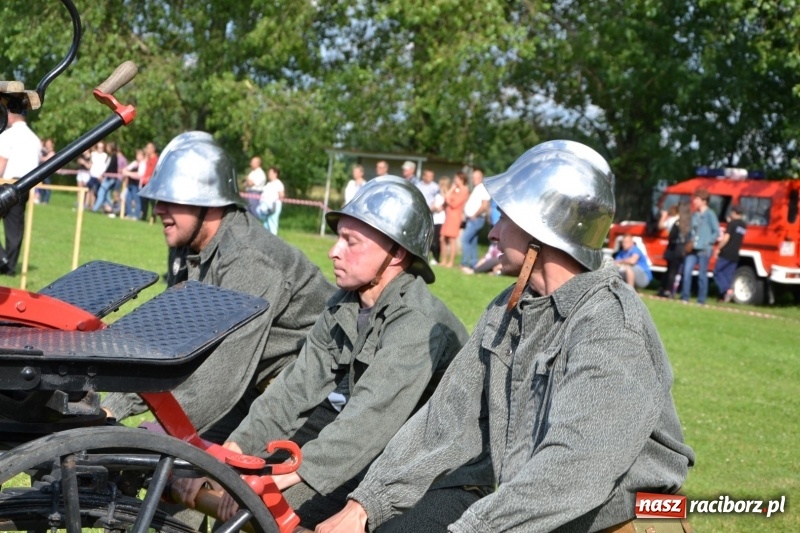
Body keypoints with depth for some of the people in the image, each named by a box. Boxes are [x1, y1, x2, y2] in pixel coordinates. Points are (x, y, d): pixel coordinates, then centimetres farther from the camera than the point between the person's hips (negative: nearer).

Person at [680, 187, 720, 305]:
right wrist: (689, 242, 4)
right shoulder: (694, 214, 12)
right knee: (686, 271, -2)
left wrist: (705, 243, -12)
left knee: (702, 275, -1)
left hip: (704, 250, -6)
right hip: (692, 249, 6)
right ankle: (684, 297, 5)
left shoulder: (710, 215, -6)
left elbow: (716, 232, -6)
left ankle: (701, 300, 5)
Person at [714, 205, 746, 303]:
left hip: (726, 253, -7)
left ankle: (727, 290, -16)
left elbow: (726, 238, -17)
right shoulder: (744, 226, 13)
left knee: (717, 272, 2)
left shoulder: (732, 223, -10)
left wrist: (719, 248, -10)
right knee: (729, 275, 10)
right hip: (735, 255, 7)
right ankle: (724, 297, 5)